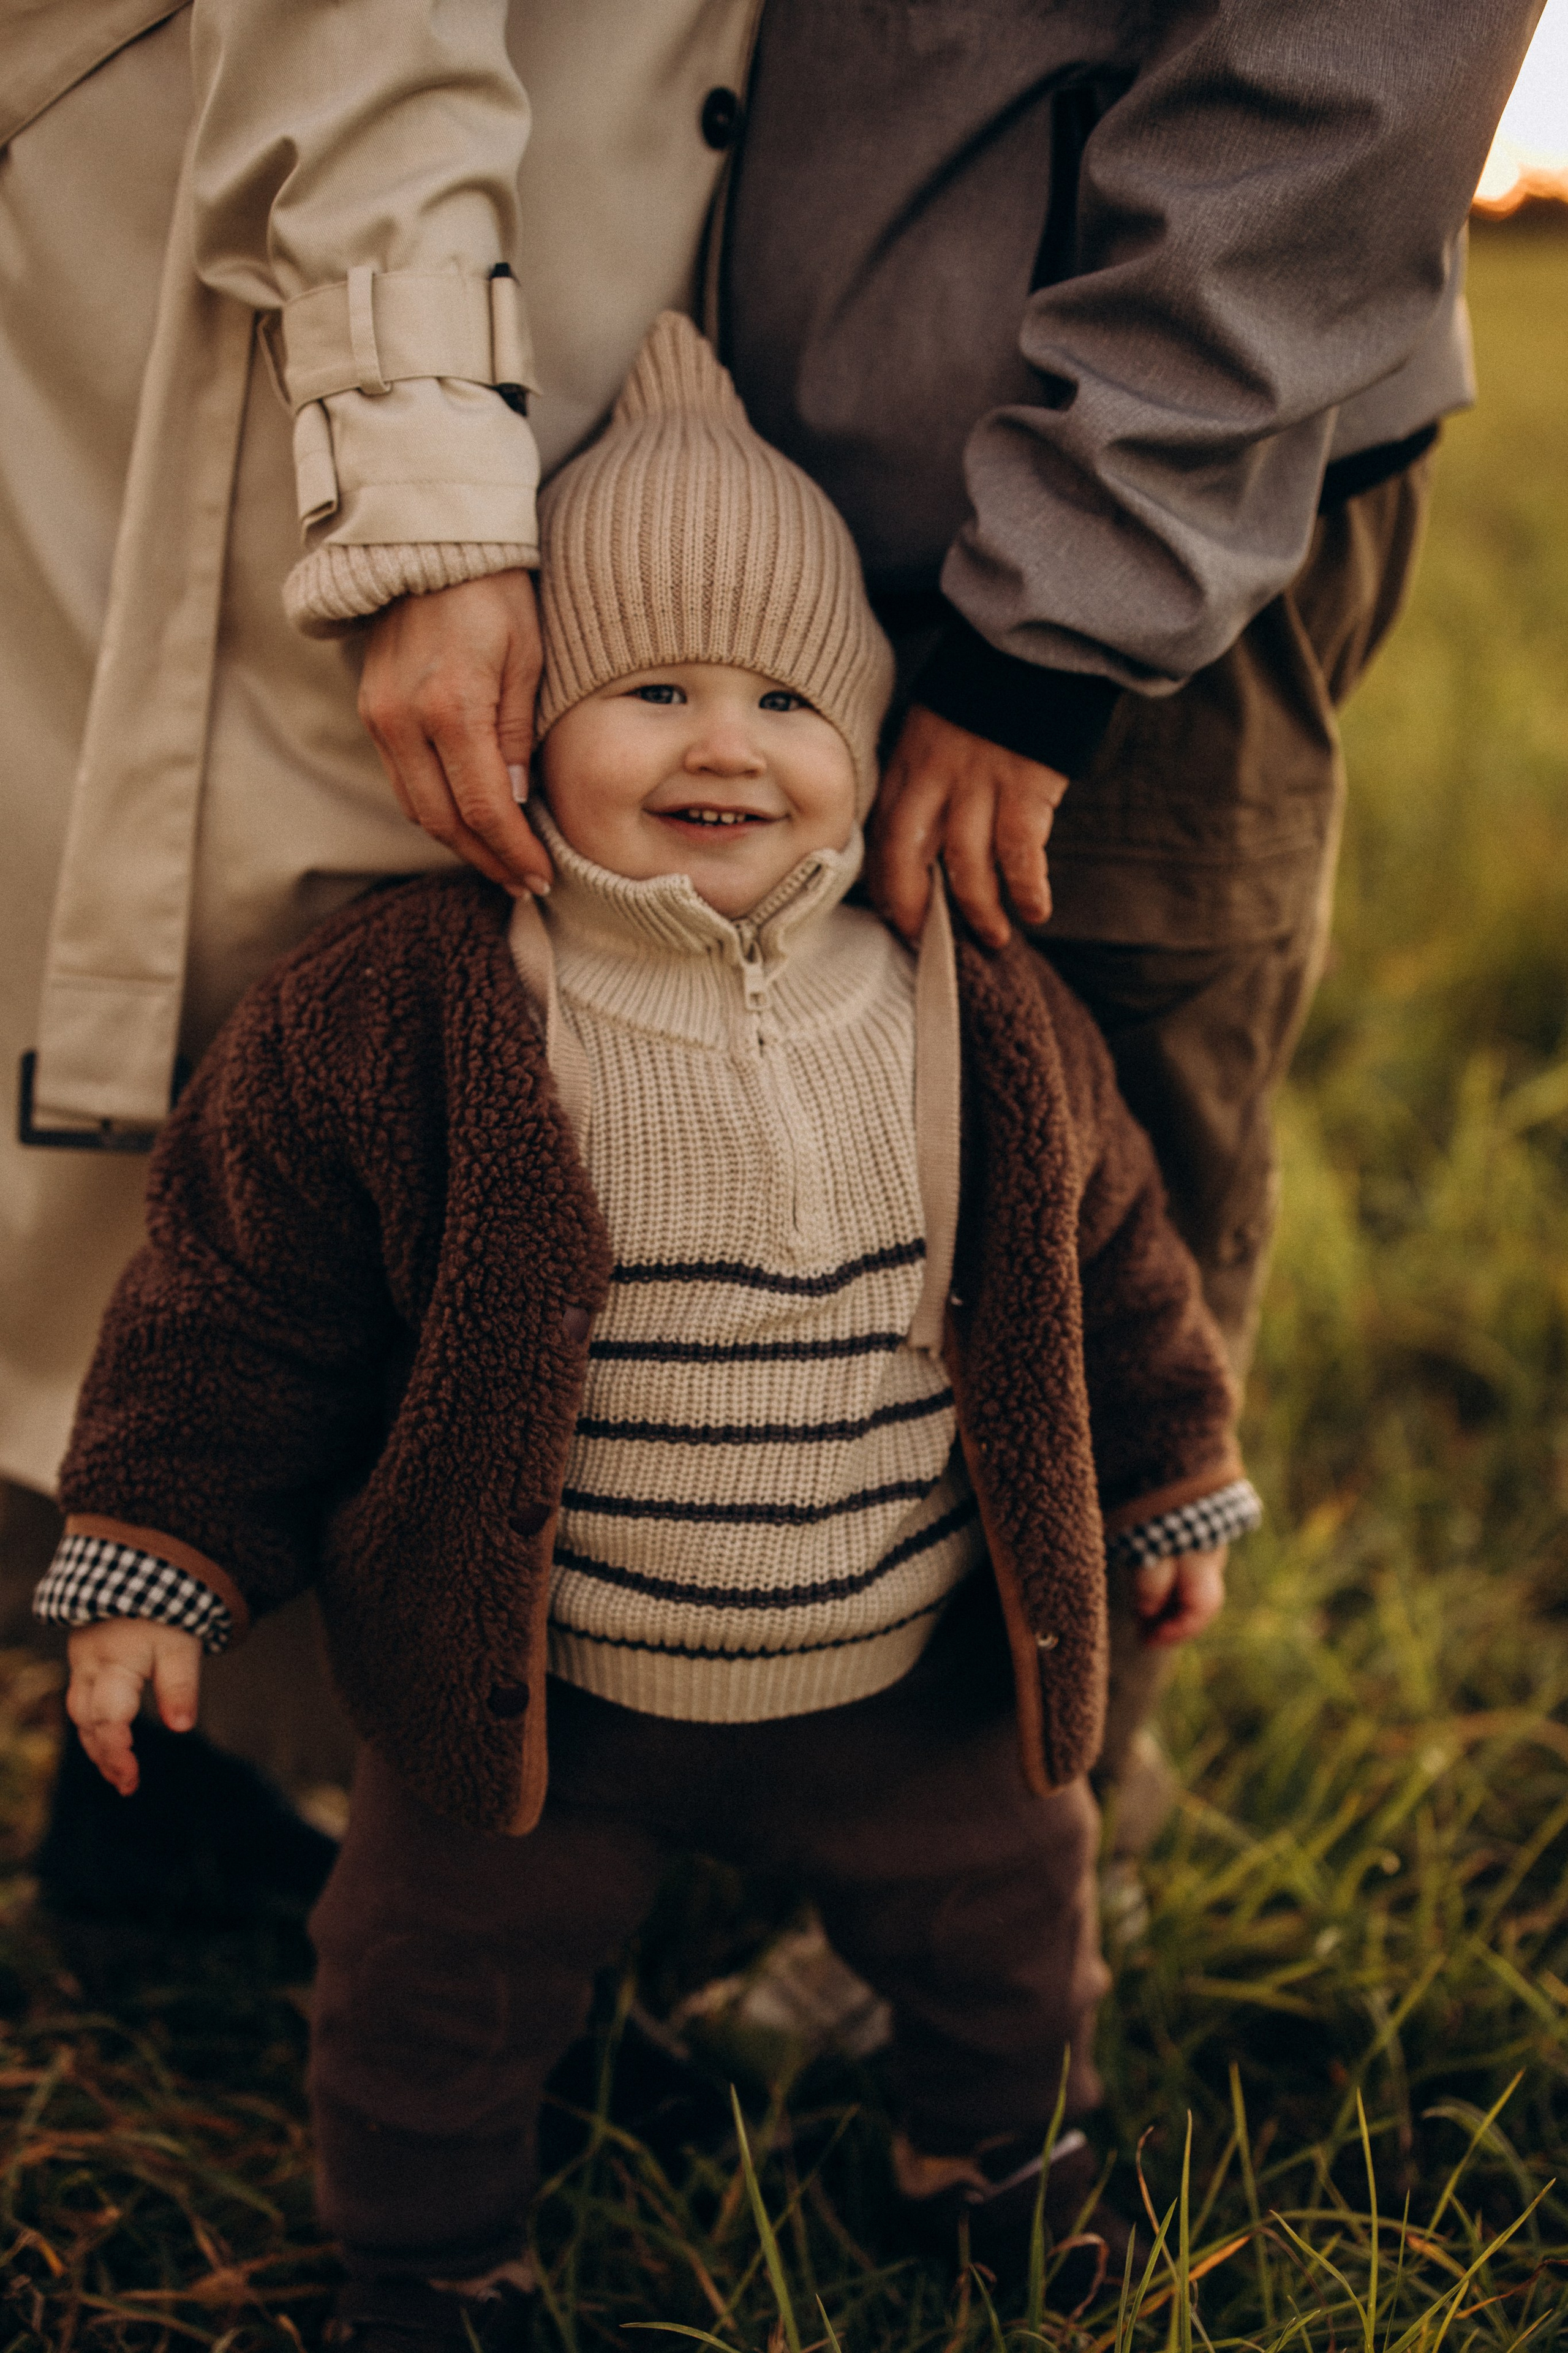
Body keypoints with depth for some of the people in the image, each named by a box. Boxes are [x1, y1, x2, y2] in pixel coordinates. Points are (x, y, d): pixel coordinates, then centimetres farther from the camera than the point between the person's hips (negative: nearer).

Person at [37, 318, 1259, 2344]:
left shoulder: (988, 1019, -8)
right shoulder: (393, 1014, -19)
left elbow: (1105, 1264, 7)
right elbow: (245, 1299, -10)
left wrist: (1174, 1486, 14)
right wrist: (157, 1559, -10)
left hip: (911, 1684, 3)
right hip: (522, 1697, -2)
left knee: (1009, 1928, 24)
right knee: (433, 1996, 15)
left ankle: (997, 2144, 57)